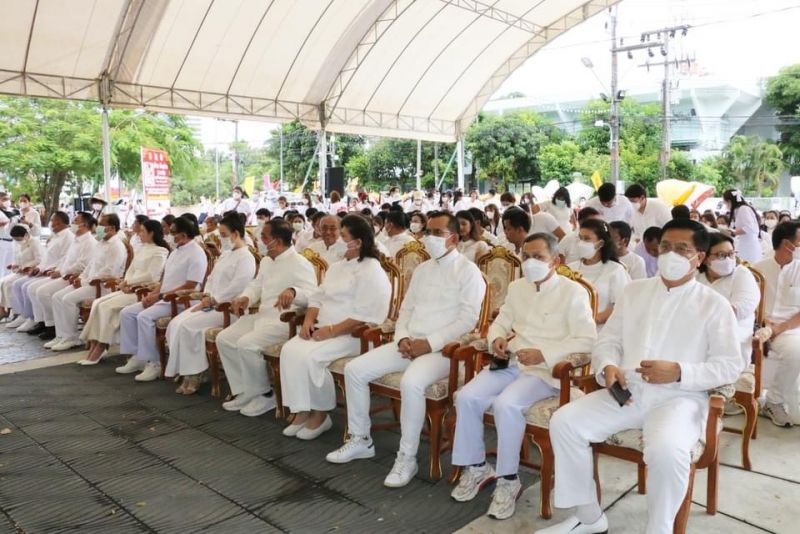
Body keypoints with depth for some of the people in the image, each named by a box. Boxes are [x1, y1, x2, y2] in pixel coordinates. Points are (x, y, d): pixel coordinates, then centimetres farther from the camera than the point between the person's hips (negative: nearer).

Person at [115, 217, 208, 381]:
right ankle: (137, 357, 3)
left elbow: (189, 287, -19)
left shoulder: (196, 254, -13)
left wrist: (160, 296, -17)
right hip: (163, 298, 10)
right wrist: (151, 293, 2)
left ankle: (153, 363, -17)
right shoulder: (176, 251, 17)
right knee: (126, 312, 0)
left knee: (144, 317, -28)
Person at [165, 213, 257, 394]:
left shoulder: (245, 257, -11)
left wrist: (213, 300, -16)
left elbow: (236, 289, -19)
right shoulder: (225, 254, 19)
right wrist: (206, 297, 2)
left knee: (188, 326, -23)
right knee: (175, 323, -9)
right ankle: (187, 370, -5)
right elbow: (211, 278, 20)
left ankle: (192, 374, -9)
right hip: (211, 303, 9)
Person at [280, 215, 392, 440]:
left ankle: (320, 414, -6)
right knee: (289, 350, -15)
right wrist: (309, 321, -3)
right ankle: (301, 410, -8)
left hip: (351, 335, -8)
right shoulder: (337, 267, 18)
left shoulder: (371, 271, -10)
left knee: (308, 356, -26)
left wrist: (331, 331, -20)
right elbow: (317, 297, 16)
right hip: (323, 330, 8)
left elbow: (364, 316, -18)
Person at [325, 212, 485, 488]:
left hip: (443, 348, -7)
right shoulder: (423, 269, 18)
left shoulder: (468, 271, -4)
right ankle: (360, 439, 10)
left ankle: (407, 457, -16)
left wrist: (430, 343, -18)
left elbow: (467, 319, -12)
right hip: (410, 344, 7)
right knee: (354, 369, -5)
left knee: (411, 382, -36)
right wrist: (403, 337, -2)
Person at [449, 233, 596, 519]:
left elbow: (587, 339, -12)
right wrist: (497, 338, -3)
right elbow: (500, 322, 22)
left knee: (505, 404, -31)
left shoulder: (573, 292, -4)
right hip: (511, 363, 6)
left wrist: (544, 354, -22)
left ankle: (508, 479, -11)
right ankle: (476, 466, 3)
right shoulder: (517, 287, 15)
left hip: (545, 370, -6)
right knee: (467, 397, -16)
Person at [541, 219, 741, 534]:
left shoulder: (715, 304, 4)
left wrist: (679, 372, -17)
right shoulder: (634, 290, 15)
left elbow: (729, 366, -1)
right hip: (626, 392, 4)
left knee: (666, 450, -36)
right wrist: (607, 366, -10)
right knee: (564, 422, -15)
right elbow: (608, 340, 13)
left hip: (679, 397, -4)